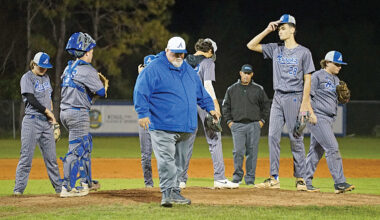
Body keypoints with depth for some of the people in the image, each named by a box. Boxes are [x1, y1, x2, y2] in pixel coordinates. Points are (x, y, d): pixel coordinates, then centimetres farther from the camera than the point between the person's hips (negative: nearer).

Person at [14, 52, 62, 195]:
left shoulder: (46, 77, 18)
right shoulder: (27, 78, -4)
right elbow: (31, 99, -13)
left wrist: (51, 116, 10)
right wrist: (48, 112, -12)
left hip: (46, 122, 6)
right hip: (32, 121, -6)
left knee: (51, 157, 8)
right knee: (26, 156, -9)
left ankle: (58, 187, 12)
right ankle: (18, 189, -8)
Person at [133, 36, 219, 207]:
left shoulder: (189, 71, 19)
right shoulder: (153, 69, -4)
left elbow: (200, 92, 30)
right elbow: (140, 92, -9)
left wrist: (210, 108, 23)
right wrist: (143, 113, -17)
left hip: (185, 127, 7)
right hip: (162, 127, -7)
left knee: (178, 161, 9)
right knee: (166, 159, -16)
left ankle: (174, 192, 15)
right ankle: (168, 192, -19)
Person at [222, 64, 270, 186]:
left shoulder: (258, 89, 7)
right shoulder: (232, 89, 9)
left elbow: (266, 105, 13)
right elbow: (226, 106, 14)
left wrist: (262, 120, 5)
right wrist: (229, 121, 4)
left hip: (254, 125, 0)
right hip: (237, 125, 0)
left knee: (252, 152, 0)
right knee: (238, 151, -10)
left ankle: (250, 178, 6)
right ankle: (237, 175, 3)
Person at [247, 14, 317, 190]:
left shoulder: (304, 52, -2)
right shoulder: (275, 50, 12)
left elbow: (307, 80, -4)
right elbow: (251, 45, 10)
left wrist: (304, 104, -12)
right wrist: (268, 30, 3)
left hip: (294, 98, -5)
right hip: (278, 98, 5)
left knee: (296, 139, -3)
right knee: (273, 136, -2)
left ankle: (300, 179, 2)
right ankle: (274, 178, -1)